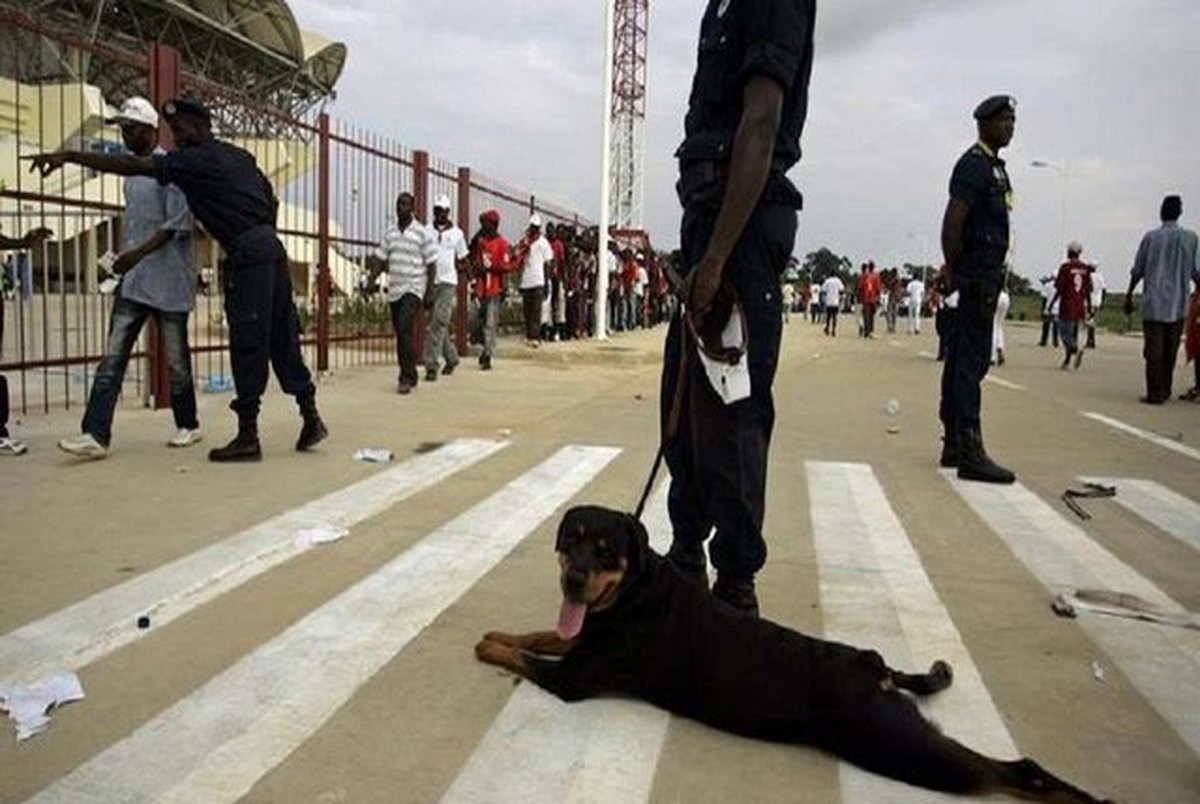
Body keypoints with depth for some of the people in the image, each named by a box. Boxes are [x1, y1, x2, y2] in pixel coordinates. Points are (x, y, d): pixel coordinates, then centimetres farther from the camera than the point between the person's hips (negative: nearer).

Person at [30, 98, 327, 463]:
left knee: (247, 344, -6)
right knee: (282, 339, 10)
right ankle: (311, 418, 12)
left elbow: (137, 166, -13)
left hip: (247, 255, -8)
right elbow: (272, 201, 24)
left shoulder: (194, 160, -4)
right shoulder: (239, 156, 20)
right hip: (270, 247, 8)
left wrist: (70, 156, -13)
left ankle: (248, 436, -4)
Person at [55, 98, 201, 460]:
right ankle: (95, 434, -6)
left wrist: (139, 253, -23)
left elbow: (179, 223, -16)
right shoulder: (131, 170, 17)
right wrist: (125, 260, 19)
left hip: (168, 281, -7)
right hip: (132, 280, 7)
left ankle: (188, 425, 20)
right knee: (113, 357, -3)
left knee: (176, 358, 4)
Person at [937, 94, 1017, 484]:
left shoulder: (995, 166, 20)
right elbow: (952, 223, -18)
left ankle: (954, 445, 18)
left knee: (961, 360, 11)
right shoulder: (974, 164, -10)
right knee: (971, 361, -10)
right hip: (978, 276, -10)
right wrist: (954, 270, -11)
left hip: (988, 274, 10)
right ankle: (970, 454, -9)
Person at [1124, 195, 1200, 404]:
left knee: (1153, 352, 0)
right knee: (1170, 352, 12)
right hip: (1178, 304, 2)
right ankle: (1165, 391, 18)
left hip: (1153, 304, -2)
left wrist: (1129, 297, 11)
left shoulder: (1151, 237, -1)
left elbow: (1137, 271, 2)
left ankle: (1155, 394, -2)